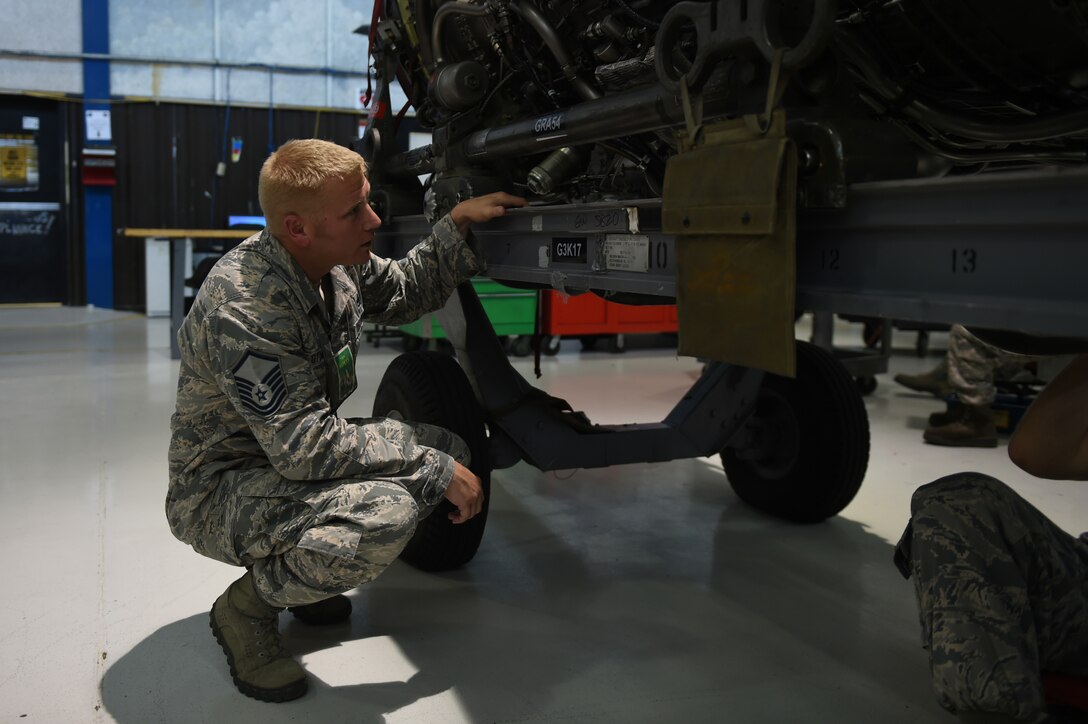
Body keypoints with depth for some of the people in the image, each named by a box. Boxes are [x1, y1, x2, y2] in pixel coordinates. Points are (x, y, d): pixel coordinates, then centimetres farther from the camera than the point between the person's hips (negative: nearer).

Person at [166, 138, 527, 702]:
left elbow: (403, 292, 18)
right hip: (219, 492, -9)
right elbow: (305, 446, -32)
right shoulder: (242, 310, -30)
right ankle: (248, 605, -5)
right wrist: (434, 469, -27)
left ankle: (297, 567, 13)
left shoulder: (336, 263, -3)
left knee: (448, 450, 1)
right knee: (386, 511, -33)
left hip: (294, 452, 9)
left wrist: (457, 226, 3)